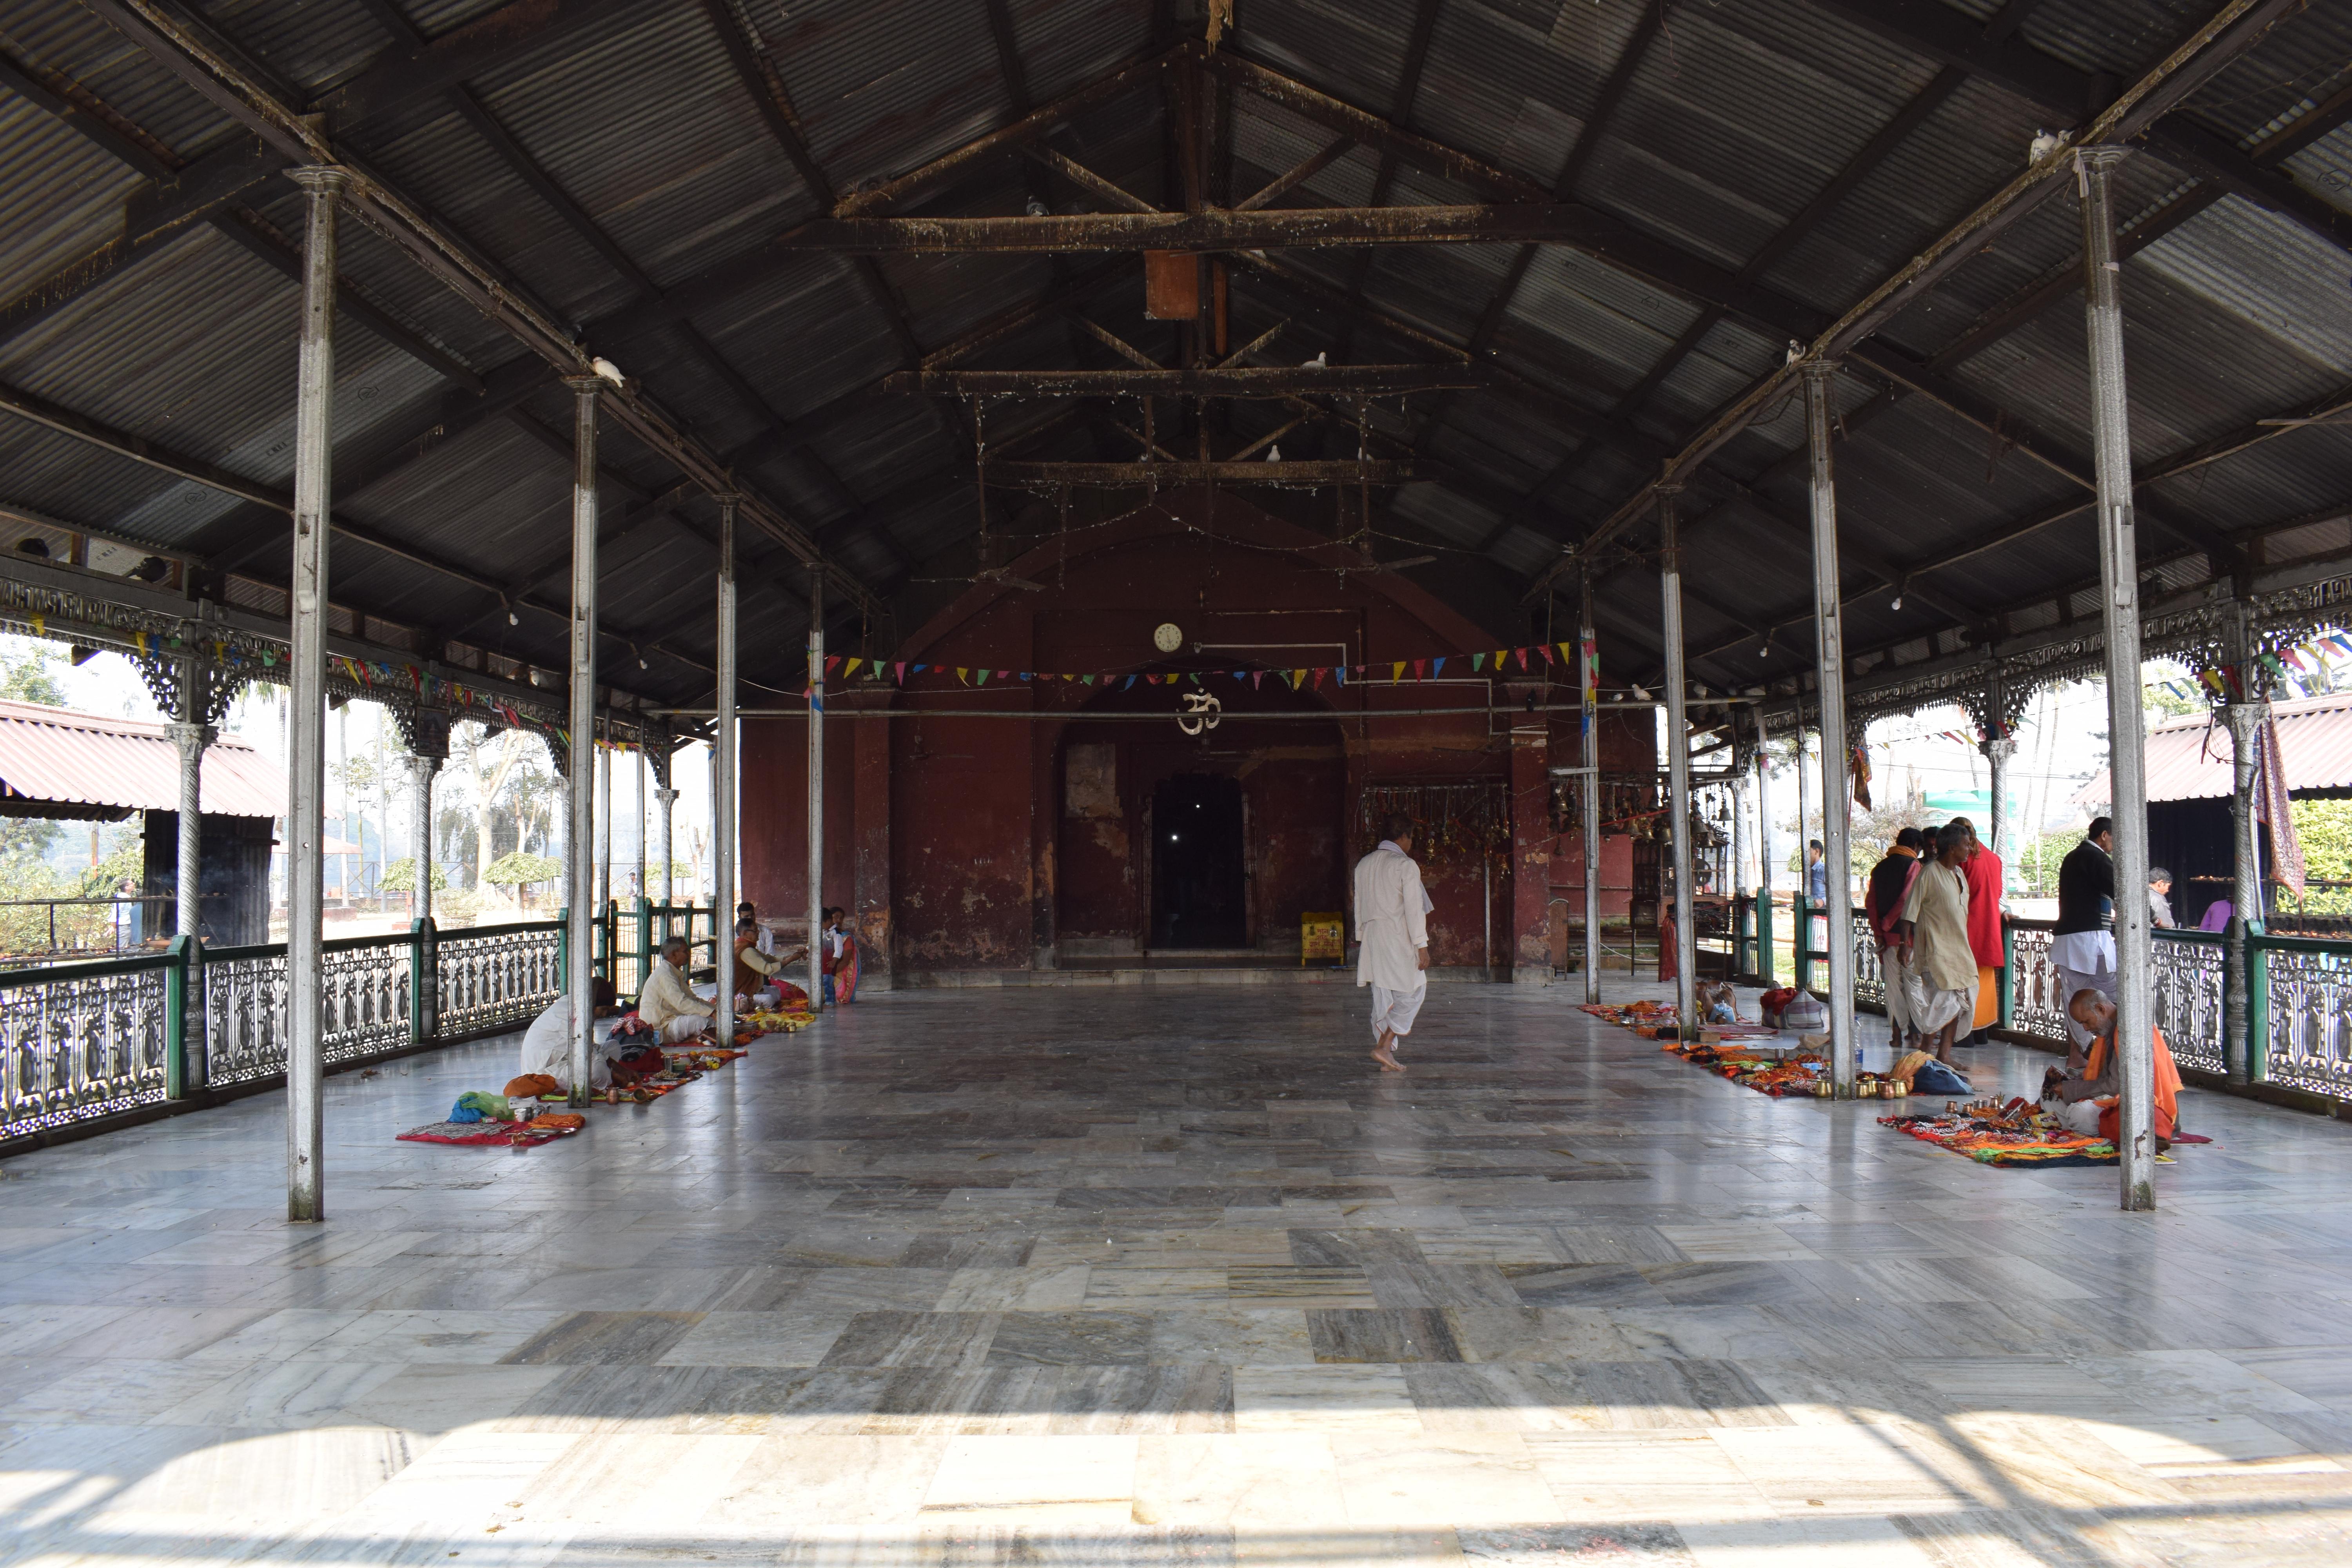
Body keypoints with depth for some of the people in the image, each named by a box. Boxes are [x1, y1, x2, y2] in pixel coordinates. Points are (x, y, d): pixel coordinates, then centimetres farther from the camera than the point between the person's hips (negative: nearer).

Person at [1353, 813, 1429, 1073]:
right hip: (1398, 937, -7)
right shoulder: (1406, 865, -9)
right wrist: (1422, 946, -10)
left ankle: (1387, 1059, 12)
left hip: (1372, 935, 7)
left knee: (1382, 997, 10)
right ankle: (1385, 1047, -6)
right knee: (1413, 992, 4)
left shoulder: (1364, 864, 11)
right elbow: (1414, 908, -12)